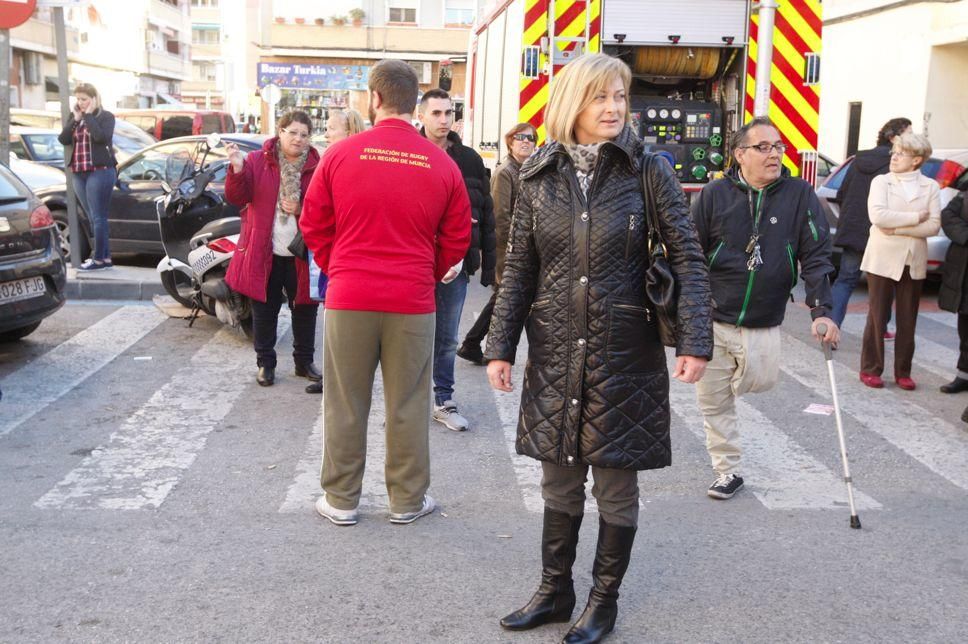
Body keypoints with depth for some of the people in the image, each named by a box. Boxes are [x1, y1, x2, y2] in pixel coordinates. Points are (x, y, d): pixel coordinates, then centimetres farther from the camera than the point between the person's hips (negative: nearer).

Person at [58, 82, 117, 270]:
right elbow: (63, 139, 4)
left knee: (98, 217, -7)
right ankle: (106, 257, 10)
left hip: (100, 171, -6)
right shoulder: (74, 117, 15)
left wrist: (89, 115, -11)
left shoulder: (106, 116, -2)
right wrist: (75, 119, -4)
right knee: (93, 218, 6)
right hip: (79, 173, 6)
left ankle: (99, 259, -5)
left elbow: (101, 137, -20)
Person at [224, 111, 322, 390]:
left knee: (305, 309, 12)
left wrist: (302, 209, -15)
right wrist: (238, 169, -23)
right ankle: (265, 362, 23)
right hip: (264, 252, -1)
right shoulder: (258, 161, -1)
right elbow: (237, 198, -7)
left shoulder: (317, 167, 0)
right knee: (264, 310, 8)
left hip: (301, 254, 1)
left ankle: (304, 361, 29)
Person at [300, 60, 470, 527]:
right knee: (408, 404, 10)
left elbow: (313, 225, 4)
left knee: (345, 404, 10)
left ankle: (341, 500, 21)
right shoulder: (441, 164, -2)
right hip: (413, 301, 0)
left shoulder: (340, 154, -4)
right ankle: (407, 501, 21)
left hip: (348, 298, 0)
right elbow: (457, 238, 4)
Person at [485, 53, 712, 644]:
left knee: (617, 485, 8)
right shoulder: (540, 176, 3)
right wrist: (501, 347, 3)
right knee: (560, 481, 14)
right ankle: (555, 591, 32)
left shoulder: (649, 170, -4)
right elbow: (519, 269, 6)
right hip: (556, 354, 3)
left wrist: (695, 341, -15)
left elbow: (688, 259, -6)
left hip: (625, 354, -2)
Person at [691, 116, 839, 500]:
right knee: (713, 402, 4)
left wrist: (821, 310, -14)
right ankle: (728, 473, 21)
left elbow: (816, 255, -4)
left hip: (764, 325, 0)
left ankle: (729, 381, 33)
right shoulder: (715, 195, -4)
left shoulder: (799, 195, -3)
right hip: (711, 321, 0)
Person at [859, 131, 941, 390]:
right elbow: (877, 216, -15)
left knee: (907, 320, 8)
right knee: (877, 317, 3)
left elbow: (934, 225, -7)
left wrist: (898, 229, -15)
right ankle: (870, 369, 11)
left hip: (913, 262, 2)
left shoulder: (930, 187, 3)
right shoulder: (881, 181, 0)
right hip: (883, 259, -2)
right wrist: (915, 217, -13)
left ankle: (903, 372, 17)